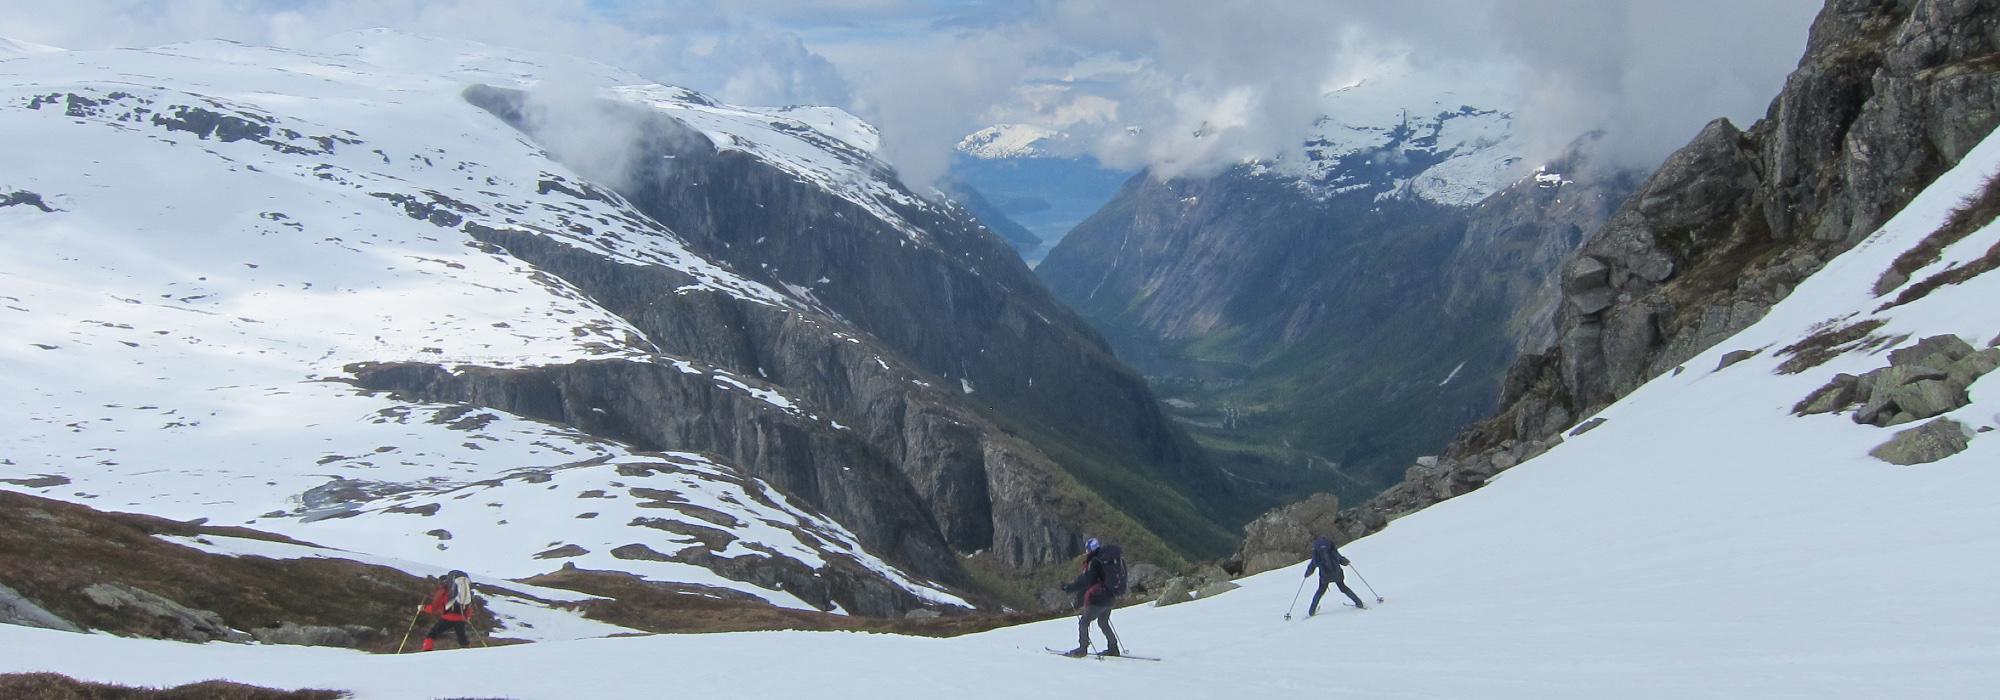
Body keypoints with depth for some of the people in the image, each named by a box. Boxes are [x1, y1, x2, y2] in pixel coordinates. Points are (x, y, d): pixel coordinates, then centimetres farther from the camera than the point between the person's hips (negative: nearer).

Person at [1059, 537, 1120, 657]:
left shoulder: (1094, 562, -16)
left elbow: (1084, 581, -17)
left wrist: (1068, 587, -7)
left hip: (1098, 599, -8)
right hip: (1111, 598, 8)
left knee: (1084, 622, 4)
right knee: (1103, 622, 23)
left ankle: (1082, 648, 3)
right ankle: (1113, 648, 22)